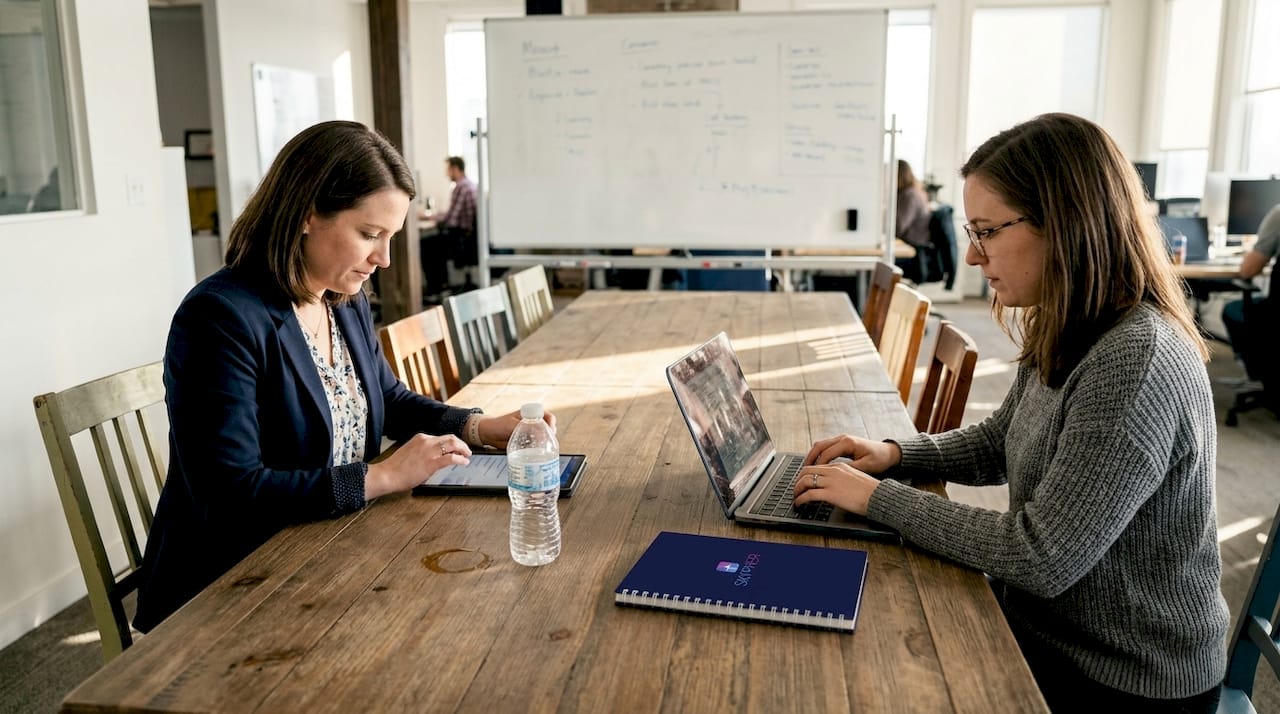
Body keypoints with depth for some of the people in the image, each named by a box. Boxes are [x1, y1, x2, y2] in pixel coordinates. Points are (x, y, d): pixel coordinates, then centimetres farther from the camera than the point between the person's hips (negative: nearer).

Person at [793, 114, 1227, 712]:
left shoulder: (1137, 363, -30)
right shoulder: (1064, 335, 0)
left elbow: (1041, 560, -29)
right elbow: (1001, 442, 14)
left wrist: (878, 497, -22)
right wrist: (897, 454, -2)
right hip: (1045, 624, 7)